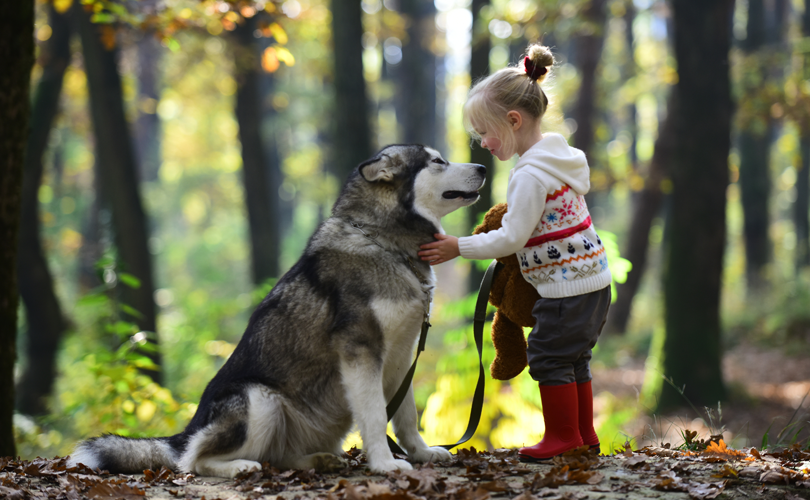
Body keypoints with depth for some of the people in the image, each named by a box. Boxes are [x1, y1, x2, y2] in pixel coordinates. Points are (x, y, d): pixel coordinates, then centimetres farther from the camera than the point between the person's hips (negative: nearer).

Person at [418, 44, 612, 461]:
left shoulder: (530, 175, -21)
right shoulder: (559, 156, 9)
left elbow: (512, 238, -21)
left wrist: (459, 247, -15)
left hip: (567, 287, -10)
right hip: (592, 277, 10)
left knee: (549, 356, 1)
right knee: (573, 359, 18)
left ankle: (563, 434, 11)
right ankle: (584, 433, 25)